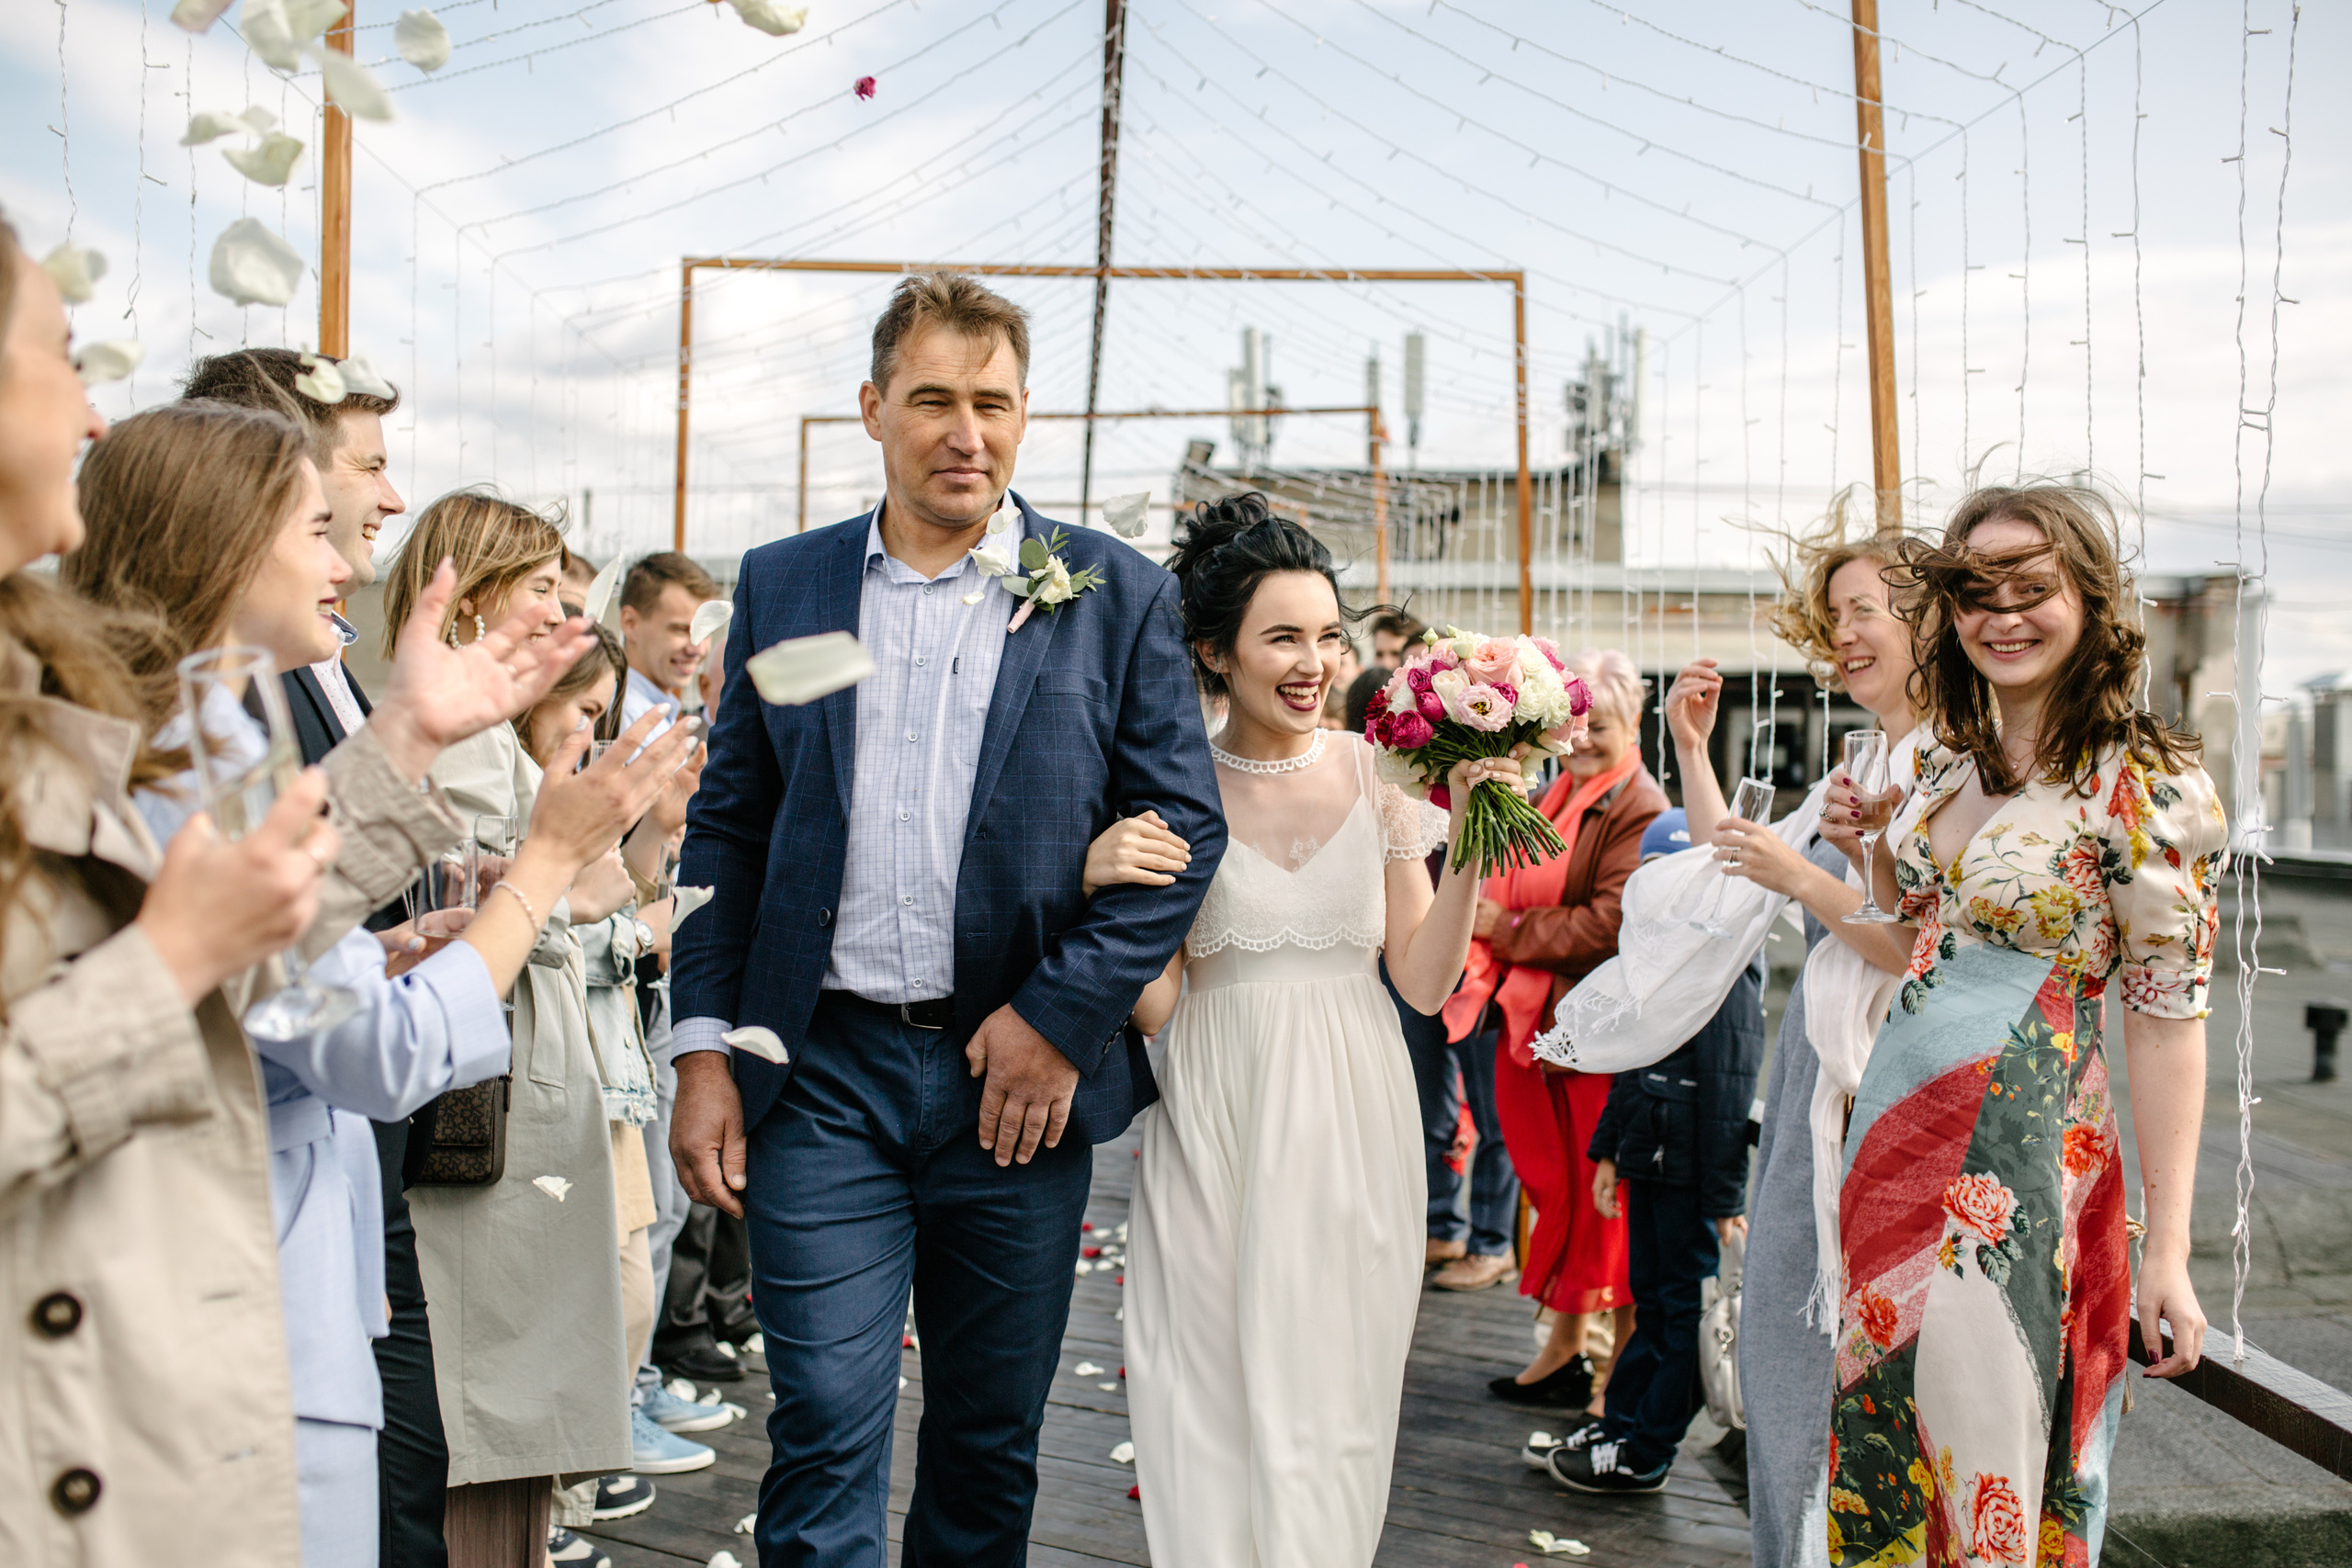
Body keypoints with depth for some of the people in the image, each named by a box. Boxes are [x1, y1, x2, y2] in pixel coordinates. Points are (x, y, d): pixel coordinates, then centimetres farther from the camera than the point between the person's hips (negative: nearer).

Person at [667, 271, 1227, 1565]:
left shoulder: (1118, 595, 1)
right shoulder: (780, 586, 7)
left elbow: (1186, 823, -2)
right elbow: (726, 828, 8)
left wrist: (1061, 1015, -11)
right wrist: (706, 1047, 1)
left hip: (1022, 1074, 0)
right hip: (822, 1074, 1)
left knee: (991, 1443, 14)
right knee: (824, 1439, 0)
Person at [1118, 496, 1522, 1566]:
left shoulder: (1377, 774, -1)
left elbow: (1424, 982, 0)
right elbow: (1153, 1005, -4)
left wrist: (1468, 847, -12)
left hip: (1349, 1124, 1)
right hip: (1213, 1124, -1)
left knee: (1331, 1391, 11)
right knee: (1213, 1399, 7)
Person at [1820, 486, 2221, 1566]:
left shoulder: (2143, 786, -12)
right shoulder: (1948, 761, 8)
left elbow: (2167, 1020, -13)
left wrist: (2168, 1249, -14)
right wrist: (1868, 852, 2)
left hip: (2017, 1156, -7)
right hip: (1895, 1115, 7)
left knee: (1986, 1456, 2)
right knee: (1879, 1438, 15)